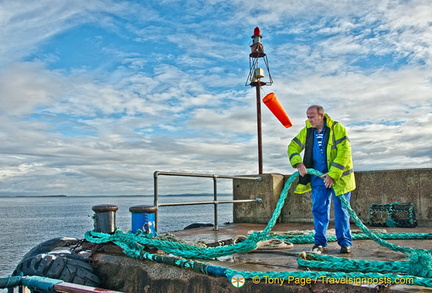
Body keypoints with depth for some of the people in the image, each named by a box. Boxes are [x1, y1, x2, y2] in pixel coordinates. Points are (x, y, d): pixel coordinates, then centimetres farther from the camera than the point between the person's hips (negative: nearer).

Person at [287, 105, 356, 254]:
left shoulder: (338, 129, -12)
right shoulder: (306, 131, 3)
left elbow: (344, 153, -17)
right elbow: (293, 147, 7)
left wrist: (332, 175, -22)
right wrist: (298, 163, -12)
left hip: (338, 176, -4)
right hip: (318, 176, 4)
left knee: (341, 209, 2)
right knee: (319, 209, 3)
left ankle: (345, 242, 12)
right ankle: (320, 242, 11)